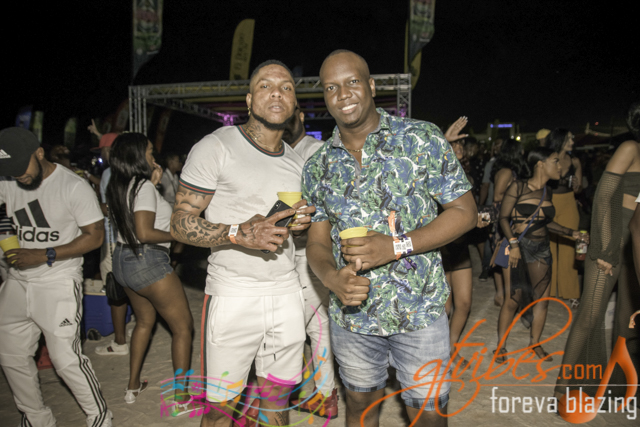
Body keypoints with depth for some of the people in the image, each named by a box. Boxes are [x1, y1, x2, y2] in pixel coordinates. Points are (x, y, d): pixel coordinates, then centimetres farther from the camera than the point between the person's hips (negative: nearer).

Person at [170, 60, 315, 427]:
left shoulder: (297, 162, 13)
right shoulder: (216, 148, -7)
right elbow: (180, 223, -9)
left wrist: (302, 221, 1)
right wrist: (238, 234, -24)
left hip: (288, 294, 5)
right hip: (233, 297, -5)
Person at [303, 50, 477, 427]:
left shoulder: (423, 138, -7)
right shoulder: (318, 167, 3)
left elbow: (465, 212, -7)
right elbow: (317, 241, 6)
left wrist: (395, 246, -20)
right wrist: (333, 278, -18)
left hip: (419, 312, -3)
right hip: (351, 316, 3)